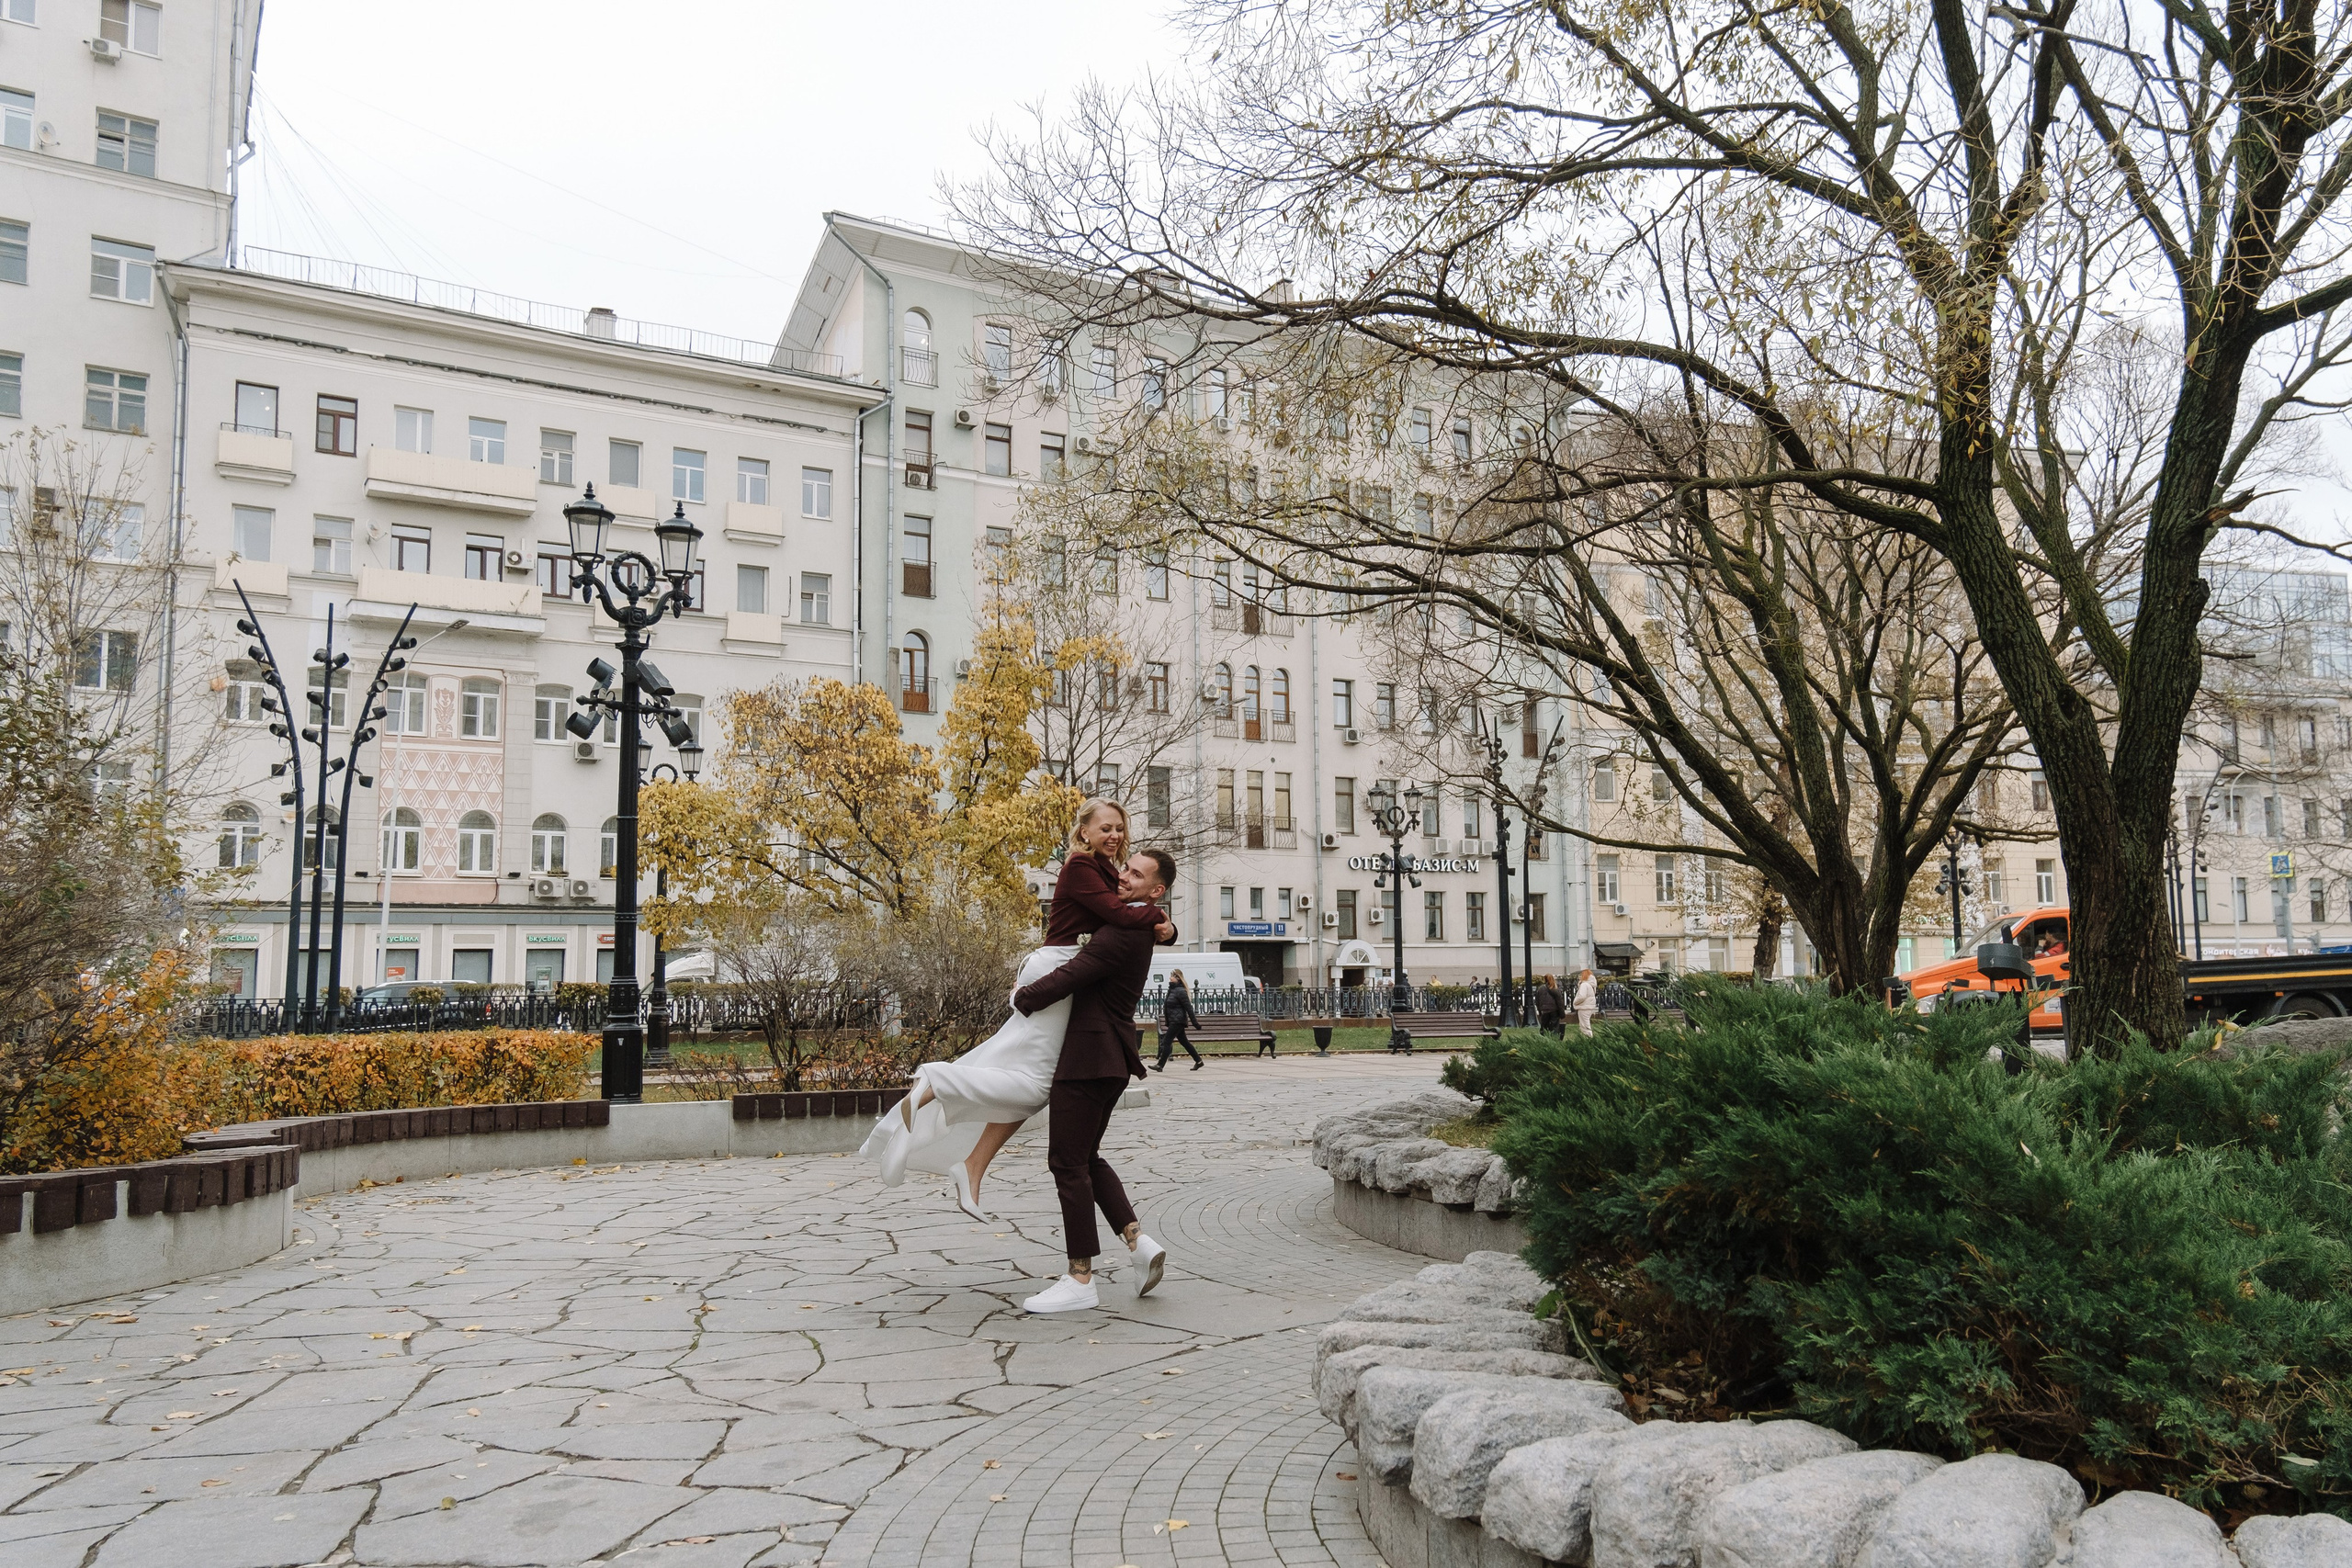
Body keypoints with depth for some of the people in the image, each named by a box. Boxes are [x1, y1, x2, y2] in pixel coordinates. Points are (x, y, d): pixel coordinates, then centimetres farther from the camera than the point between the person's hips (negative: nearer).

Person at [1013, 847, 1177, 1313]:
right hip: (1110, 1060, 11)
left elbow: (1072, 975, -22)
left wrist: (1021, 999, -9)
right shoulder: (1137, 929, 15)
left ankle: (1080, 1281, 2)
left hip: (1089, 1059, -11)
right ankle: (1140, 1243, 8)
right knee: (1086, 1157, 18)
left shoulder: (1123, 933, -19)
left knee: (1068, 1163, -4)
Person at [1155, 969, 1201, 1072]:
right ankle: (1198, 1061, 19)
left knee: (1167, 1041, -9)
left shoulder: (1180, 991, -15)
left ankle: (1160, 1065, -8)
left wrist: (1194, 1021, -19)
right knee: (1183, 1041, 13)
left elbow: (1188, 1007, -17)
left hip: (1178, 1021, -10)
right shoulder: (1172, 989, 13)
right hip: (1173, 1021, 10)